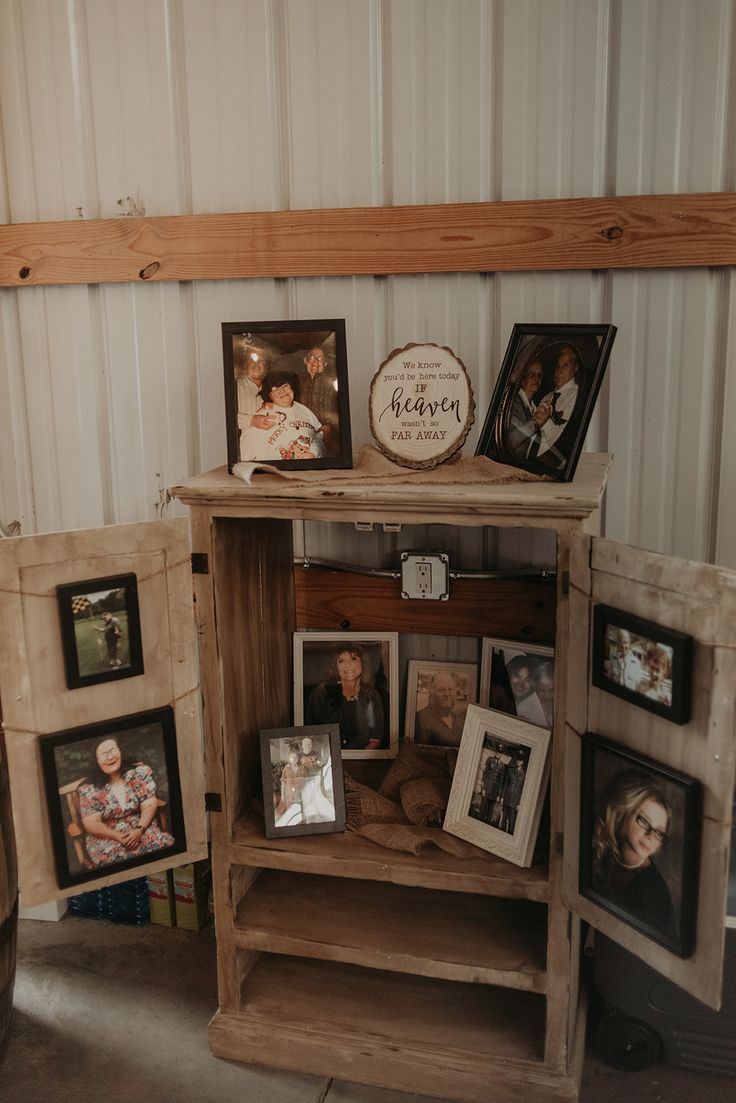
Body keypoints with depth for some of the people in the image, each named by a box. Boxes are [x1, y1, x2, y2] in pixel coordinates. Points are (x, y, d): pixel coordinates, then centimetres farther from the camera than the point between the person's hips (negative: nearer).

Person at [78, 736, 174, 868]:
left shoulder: (139, 773, 1)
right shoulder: (89, 789, -2)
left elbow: (149, 805, -2)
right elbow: (91, 824, -5)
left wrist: (139, 830, -20)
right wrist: (117, 836, -20)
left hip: (141, 829, 2)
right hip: (107, 837, -1)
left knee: (162, 843, -30)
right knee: (109, 855, -37)